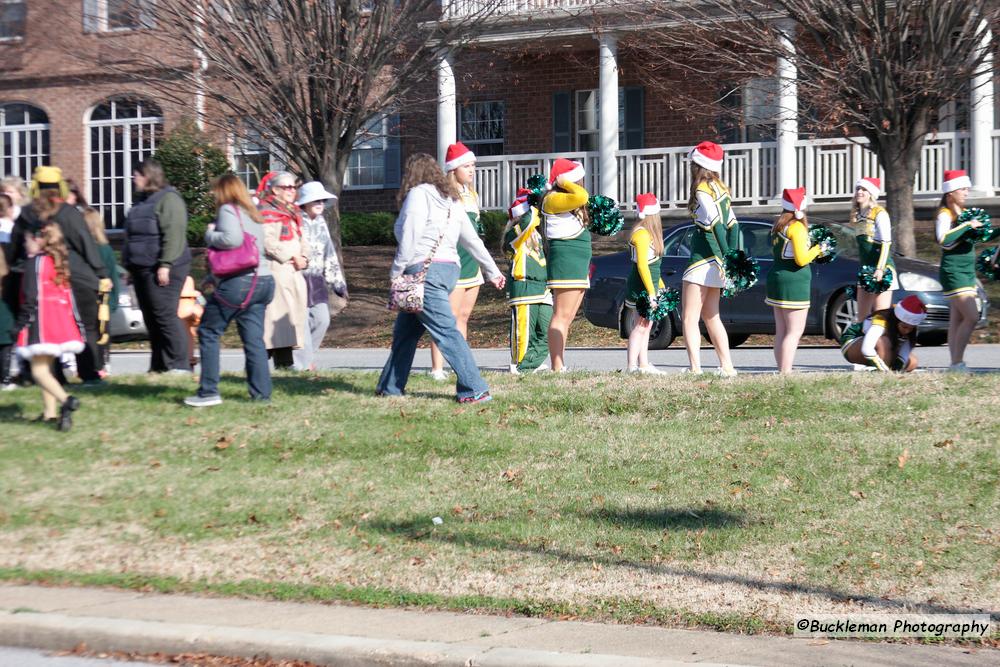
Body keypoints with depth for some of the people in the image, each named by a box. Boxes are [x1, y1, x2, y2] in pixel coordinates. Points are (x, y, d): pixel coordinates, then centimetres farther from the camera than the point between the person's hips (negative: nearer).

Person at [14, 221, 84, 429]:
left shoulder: (35, 262, -9)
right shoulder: (59, 262, 15)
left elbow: (31, 297, -15)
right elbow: (69, 296, 16)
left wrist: (22, 323, -10)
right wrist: (77, 323, 20)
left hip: (41, 322, -8)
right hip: (61, 322, 8)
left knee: (38, 370, -10)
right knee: (46, 367, 17)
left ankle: (66, 400, -29)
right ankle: (50, 411, 16)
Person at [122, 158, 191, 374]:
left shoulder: (168, 200, -9)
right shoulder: (144, 202, 21)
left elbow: (173, 235, -19)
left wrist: (165, 265, -25)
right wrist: (130, 267, 24)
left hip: (161, 271, -10)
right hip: (142, 270, 10)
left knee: (165, 316, -12)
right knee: (151, 319, 9)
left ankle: (179, 364, -9)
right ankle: (158, 365, 13)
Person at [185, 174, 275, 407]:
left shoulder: (228, 210, -4)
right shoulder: (253, 214, 21)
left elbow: (232, 239, -21)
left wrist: (210, 234, -3)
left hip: (239, 282, -8)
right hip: (263, 281, 8)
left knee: (208, 333, 3)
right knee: (254, 339, 7)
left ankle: (209, 392, 1)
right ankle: (262, 392, 2)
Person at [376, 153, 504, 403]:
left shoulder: (418, 195, -5)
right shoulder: (451, 200, 19)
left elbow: (409, 239, -13)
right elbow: (472, 239, 21)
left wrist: (395, 274, -7)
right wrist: (493, 271, 27)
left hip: (425, 270, -9)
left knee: (446, 331, -11)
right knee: (404, 330, 17)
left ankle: (475, 389, -16)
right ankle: (390, 387, 24)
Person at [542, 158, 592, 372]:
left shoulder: (571, 203, 21)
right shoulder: (553, 199, -11)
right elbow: (581, 196, -25)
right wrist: (564, 182, -10)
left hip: (578, 267, 10)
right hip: (565, 260, -10)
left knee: (567, 319, 9)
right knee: (561, 316, -13)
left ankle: (560, 366, 10)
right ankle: (557, 367, -17)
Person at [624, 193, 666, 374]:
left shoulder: (649, 233, 14)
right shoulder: (642, 234, -17)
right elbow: (642, 266, -22)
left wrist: (661, 286, 24)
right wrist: (652, 293, -23)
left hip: (647, 288, 10)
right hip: (641, 289, -10)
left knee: (646, 325, 13)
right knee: (641, 325, -12)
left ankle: (644, 365, 18)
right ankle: (632, 366, -14)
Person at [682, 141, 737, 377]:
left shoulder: (702, 190, -13)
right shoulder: (720, 188, 12)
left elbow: (716, 224, -21)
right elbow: (732, 225, 11)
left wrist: (725, 258, -21)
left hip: (703, 260, -9)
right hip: (715, 261, 9)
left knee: (689, 319, -7)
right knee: (711, 316, 18)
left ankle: (695, 369, -15)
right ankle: (727, 367, 17)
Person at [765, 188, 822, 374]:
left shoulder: (778, 225, 11)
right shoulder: (797, 227, -14)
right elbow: (801, 259, -19)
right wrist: (817, 249, -2)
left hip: (777, 279, 9)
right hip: (794, 282, -9)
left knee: (781, 331, 11)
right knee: (795, 332, -7)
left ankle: (781, 370, 13)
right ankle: (785, 371, -13)